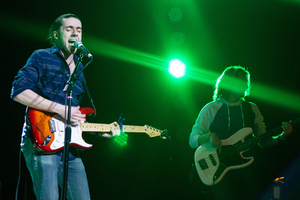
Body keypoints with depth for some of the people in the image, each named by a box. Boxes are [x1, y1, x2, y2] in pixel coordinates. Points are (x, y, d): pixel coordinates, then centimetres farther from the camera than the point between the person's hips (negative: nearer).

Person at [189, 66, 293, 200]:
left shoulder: (252, 109, 14)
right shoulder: (210, 109, 3)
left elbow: (264, 141, 15)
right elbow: (192, 141, 0)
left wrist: (281, 137, -4)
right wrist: (210, 135, -19)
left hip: (246, 167, 4)